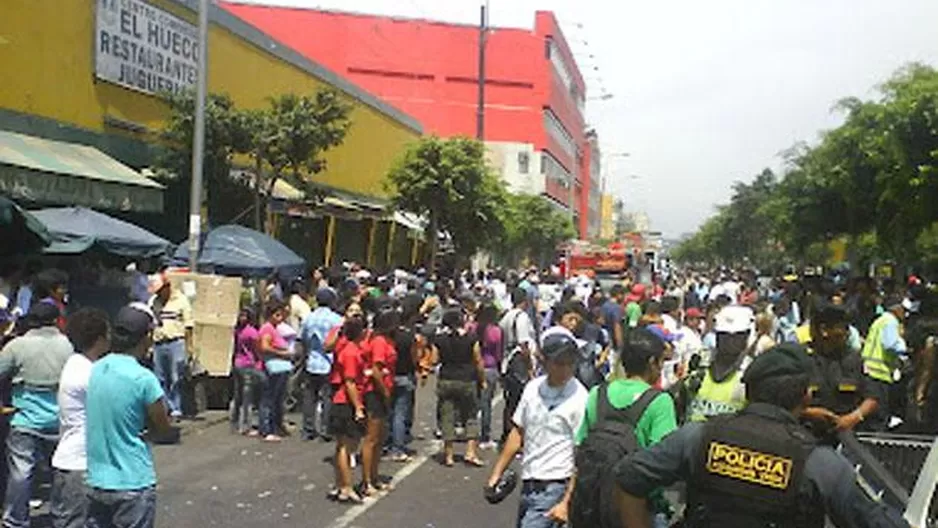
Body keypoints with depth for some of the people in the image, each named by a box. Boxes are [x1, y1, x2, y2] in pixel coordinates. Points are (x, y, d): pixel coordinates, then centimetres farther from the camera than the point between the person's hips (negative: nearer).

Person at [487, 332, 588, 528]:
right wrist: (497, 473, 13)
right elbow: (518, 433, 13)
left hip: (554, 489, -7)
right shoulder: (533, 388, 3)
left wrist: (566, 502, -18)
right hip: (528, 484, 7)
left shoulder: (579, 400, -15)